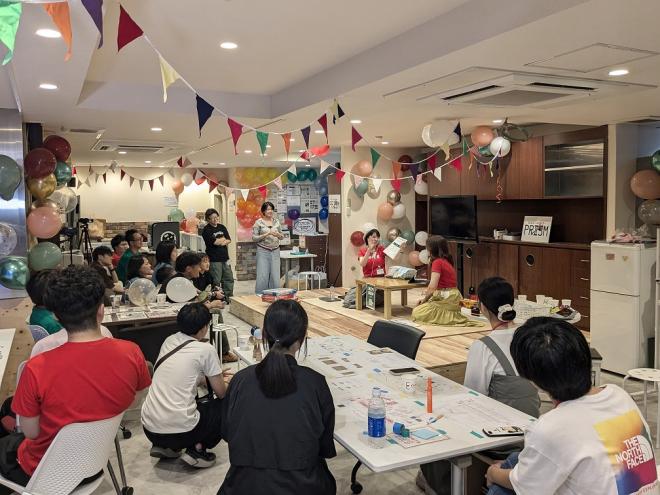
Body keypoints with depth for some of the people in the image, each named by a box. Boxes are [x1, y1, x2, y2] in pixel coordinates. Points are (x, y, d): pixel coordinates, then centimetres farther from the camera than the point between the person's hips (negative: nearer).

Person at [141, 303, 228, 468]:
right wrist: (220, 378, 23)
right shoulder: (205, 350, -9)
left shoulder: (169, 341, 9)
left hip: (149, 429, 7)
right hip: (180, 431, -6)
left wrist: (216, 374, 36)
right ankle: (197, 450, 1)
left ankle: (163, 447, 17)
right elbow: (221, 393, 0)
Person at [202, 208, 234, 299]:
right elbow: (215, 242, -17)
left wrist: (223, 241, -12)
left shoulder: (222, 227, 14)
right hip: (214, 260, -7)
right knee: (216, 281, -4)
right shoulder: (206, 230, -7)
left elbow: (228, 240, 9)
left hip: (225, 258, 7)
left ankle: (228, 297, 21)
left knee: (229, 279, 11)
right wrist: (223, 239, 1)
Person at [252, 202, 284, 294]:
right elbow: (254, 238, -5)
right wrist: (266, 234, -15)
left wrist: (278, 234, -8)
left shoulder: (276, 221, 9)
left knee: (275, 275, 3)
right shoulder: (258, 222, -2)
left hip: (275, 251, 4)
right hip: (263, 251, -3)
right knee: (263, 275, -5)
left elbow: (282, 236, 14)